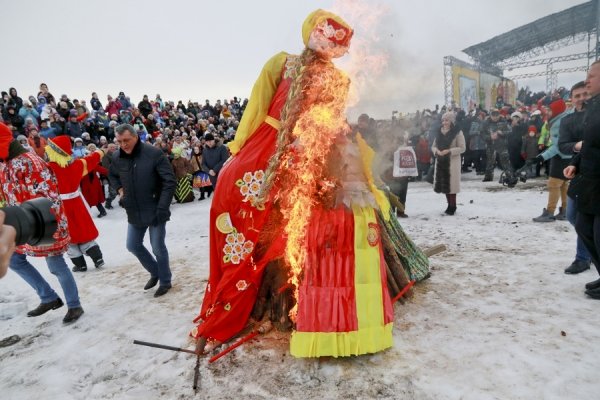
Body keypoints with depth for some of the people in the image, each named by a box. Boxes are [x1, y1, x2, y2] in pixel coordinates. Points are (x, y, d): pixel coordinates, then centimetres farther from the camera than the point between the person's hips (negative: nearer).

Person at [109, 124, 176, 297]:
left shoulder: (154, 153, -17)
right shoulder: (117, 157, 0)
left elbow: (170, 181, -17)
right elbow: (112, 175, 22)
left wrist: (162, 207, -21)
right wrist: (119, 189, 3)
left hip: (154, 210, -6)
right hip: (134, 212, 6)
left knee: (157, 247, 1)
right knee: (133, 246, 13)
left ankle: (165, 281, 22)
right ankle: (155, 272, 36)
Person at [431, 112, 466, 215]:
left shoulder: (457, 132, -6)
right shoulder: (440, 132, 11)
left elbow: (462, 148, -8)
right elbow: (433, 146, 14)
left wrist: (449, 151, -19)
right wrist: (437, 151, -8)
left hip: (452, 162, -6)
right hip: (441, 161, 6)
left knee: (451, 183, -4)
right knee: (443, 183, 8)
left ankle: (452, 206, 6)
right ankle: (450, 205, 21)